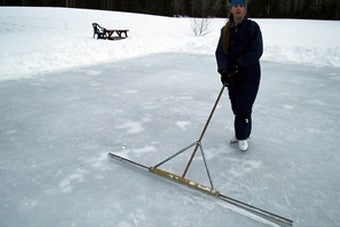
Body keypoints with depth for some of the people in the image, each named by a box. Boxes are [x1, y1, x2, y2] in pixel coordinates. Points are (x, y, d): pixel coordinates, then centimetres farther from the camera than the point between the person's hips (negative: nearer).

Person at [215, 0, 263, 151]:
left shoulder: (252, 27, -9)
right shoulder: (226, 30, 6)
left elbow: (256, 52, -15)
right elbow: (220, 52, -2)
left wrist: (238, 64, -21)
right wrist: (224, 69, -19)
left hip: (250, 74, -5)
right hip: (232, 74, 5)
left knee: (243, 106, -5)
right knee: (235, 106, 11)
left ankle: (242, 137, 14)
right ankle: (240, 133, 31)